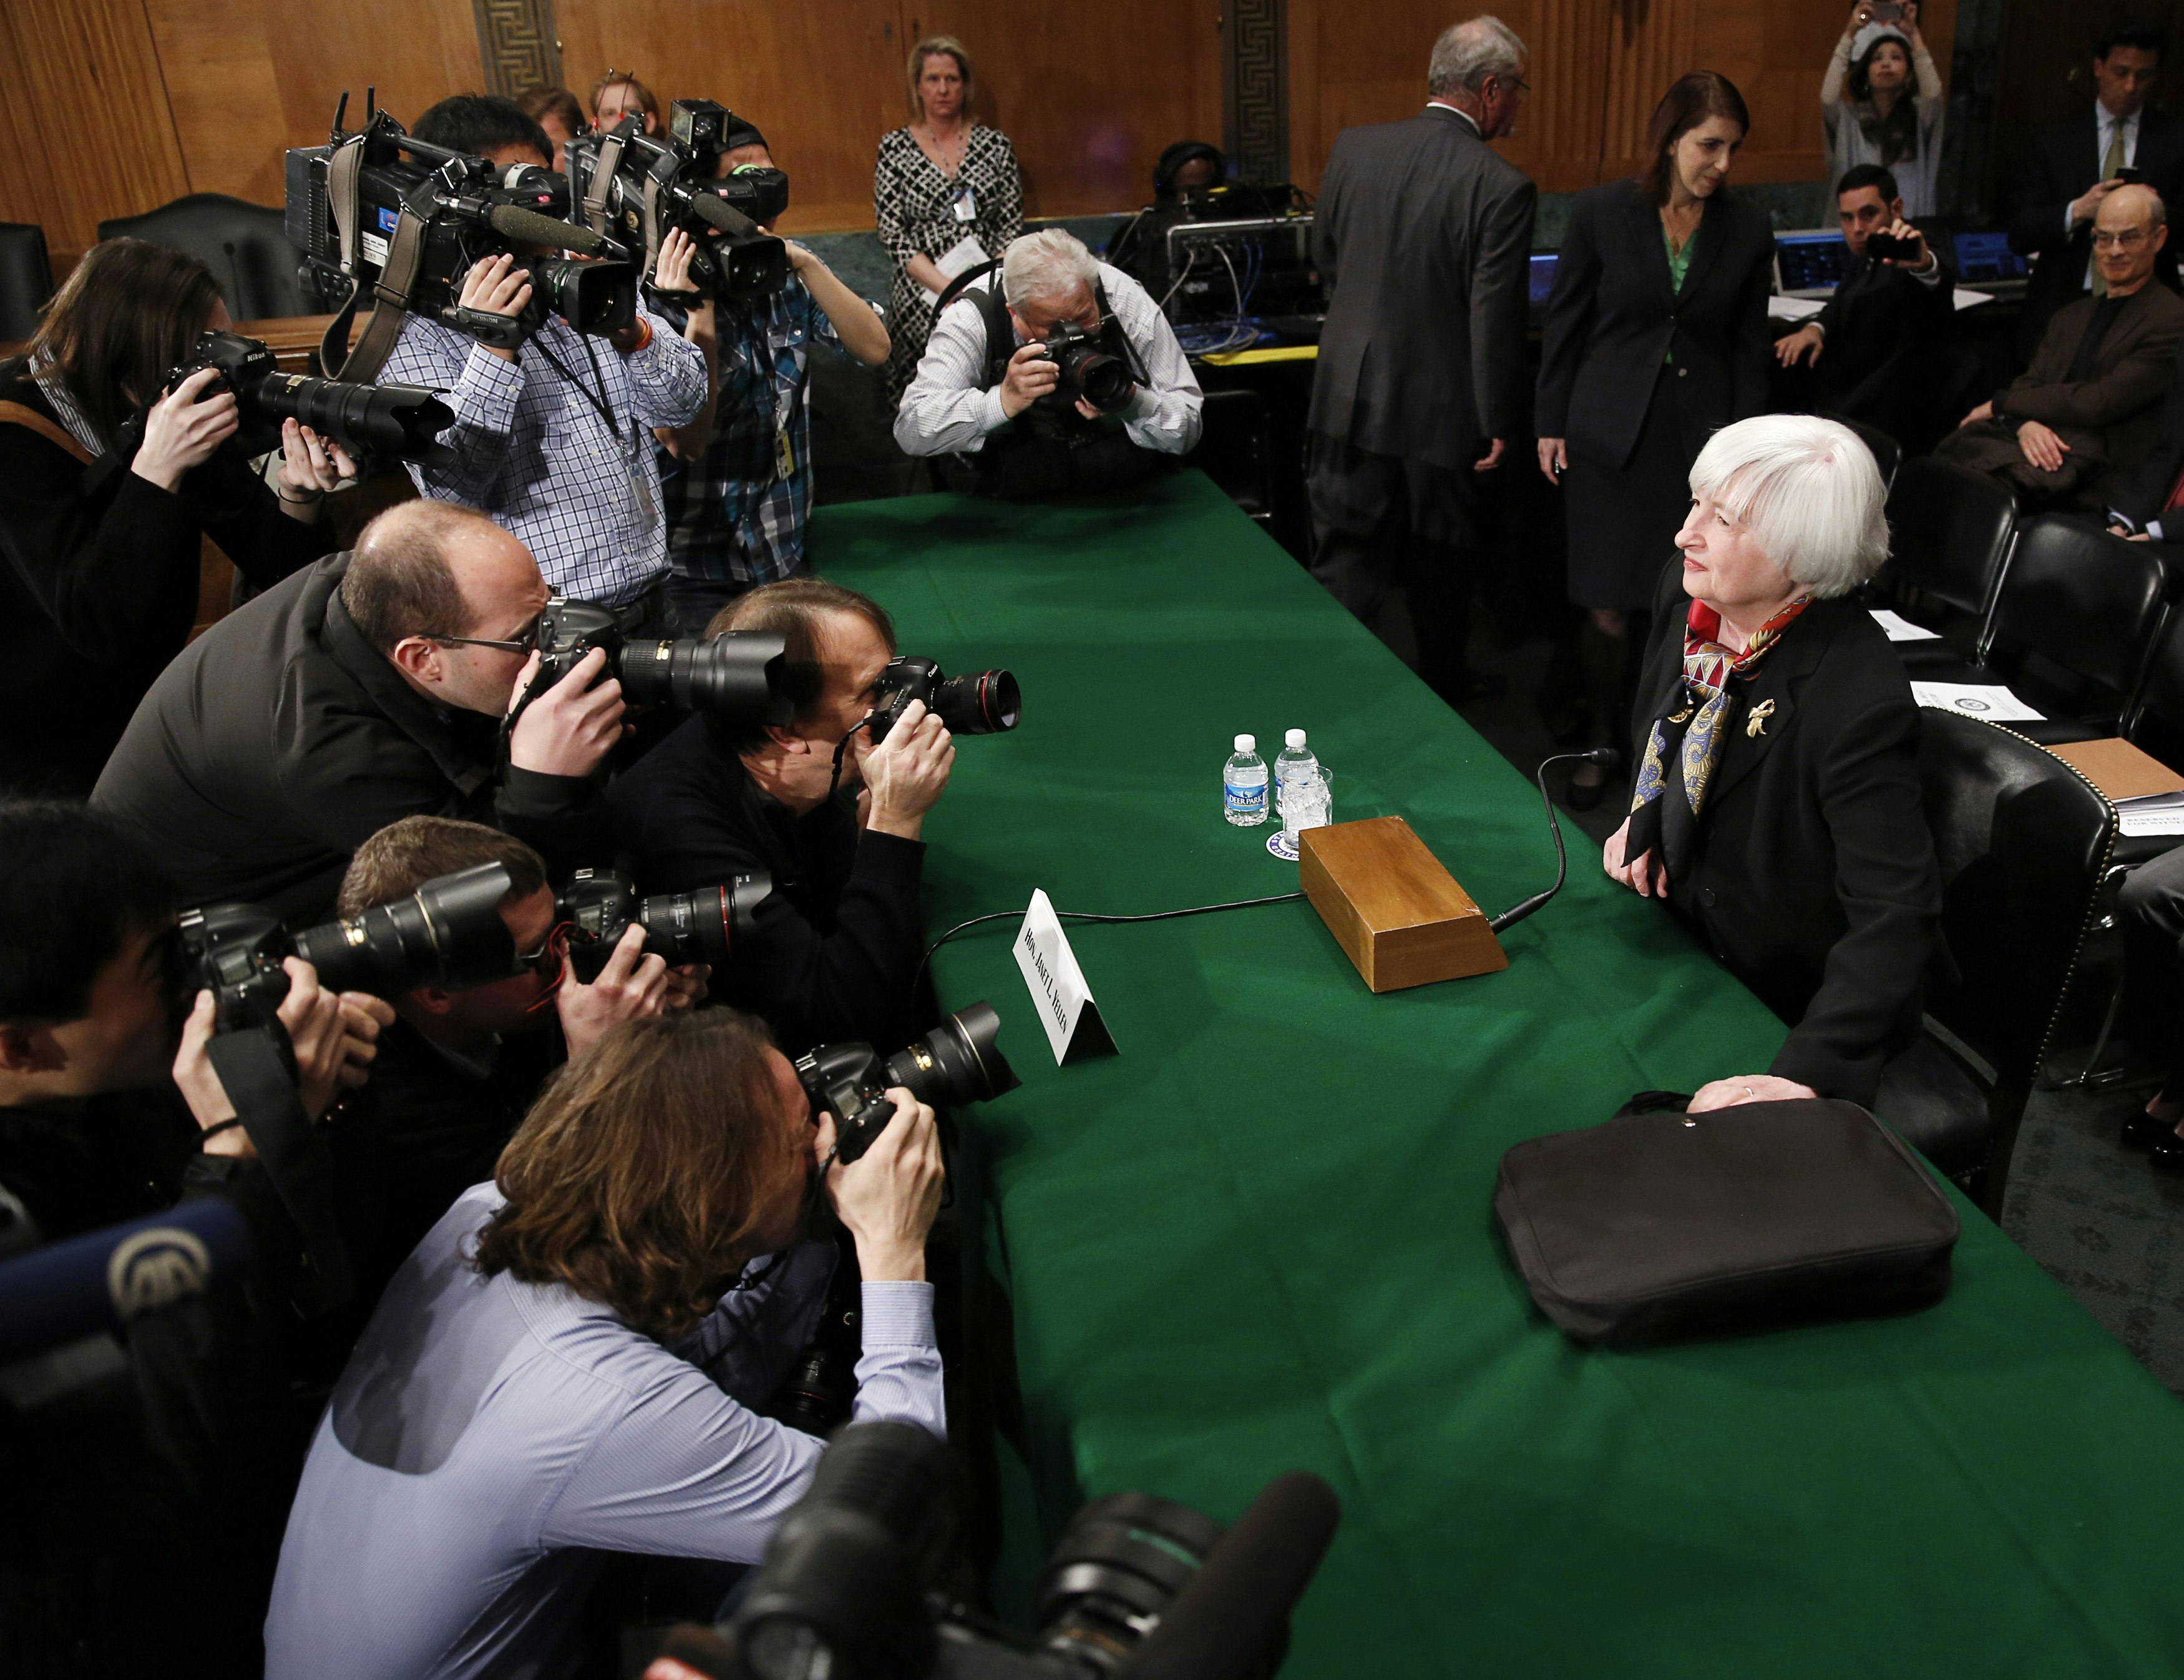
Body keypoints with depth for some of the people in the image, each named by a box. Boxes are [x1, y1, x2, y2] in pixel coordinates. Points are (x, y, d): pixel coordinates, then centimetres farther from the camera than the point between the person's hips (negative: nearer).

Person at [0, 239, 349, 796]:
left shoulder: (187, 416, -5)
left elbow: (274, 569, -4)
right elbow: (97, 629, -29)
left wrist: (297, 497, -26)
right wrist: (156, 468, -35)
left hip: (145, 702, 6)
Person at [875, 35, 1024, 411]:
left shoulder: (995, 145, 11)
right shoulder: (895, 148, 6)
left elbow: (1012, 225, 8)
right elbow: (891, 232, 0)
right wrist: (948, 287, -11)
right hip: (922, 296, -1)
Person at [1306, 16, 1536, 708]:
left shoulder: (1352, 149, -3)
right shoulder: (1503, 188, -17)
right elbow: (1496, 319, -16)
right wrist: (1499, 423, -6)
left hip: (1351, 398, 3)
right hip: (1441, 411, -3)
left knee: (1346, 559, 10)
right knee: (1442, 566, 17)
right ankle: (1444, 686, 36)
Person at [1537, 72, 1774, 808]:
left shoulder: (1748, 230, 4)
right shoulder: (1601, 213, -2)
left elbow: (1750, 351, 8)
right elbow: (1565, 324, 4)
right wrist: (1550, 424, 3)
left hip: (1701, 439, 1)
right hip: (1611, 436, -1)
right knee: (1610, 610, -1)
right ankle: (1602, 739, 21)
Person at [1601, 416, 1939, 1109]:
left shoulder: (1858, 696, -31)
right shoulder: (1684, 597, -8)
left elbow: (1897, 918, -34)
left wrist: (1805, 1076, -44)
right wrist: (1644, 819, 0)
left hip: (1790, 1009, -6)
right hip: (1682, 938, 7)